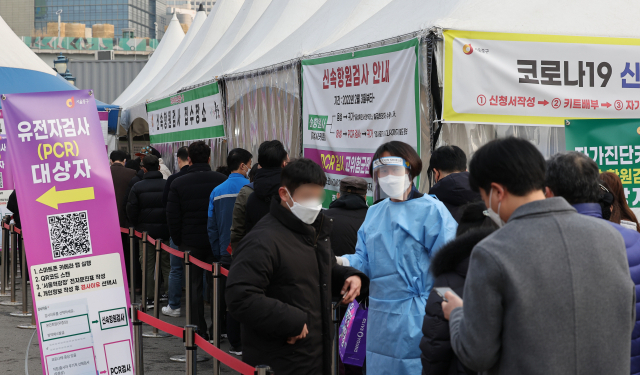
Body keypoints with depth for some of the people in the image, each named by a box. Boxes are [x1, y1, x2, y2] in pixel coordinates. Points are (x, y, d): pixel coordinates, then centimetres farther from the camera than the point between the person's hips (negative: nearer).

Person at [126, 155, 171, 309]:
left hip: (146, 230, 0)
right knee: (167, 263, 11)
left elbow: (131, 210, -4)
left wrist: (138, 226, 11)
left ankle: (149, 298, 5)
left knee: (148, 265, 5)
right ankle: (168, 294, 14)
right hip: (166, 230, 0)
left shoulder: (138, 187, -5)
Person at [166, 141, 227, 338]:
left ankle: (199, 329, 7)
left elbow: (172, 217, -2)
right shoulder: (222, 180, -4)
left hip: (190, 242, -1)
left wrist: (178, 241, 9)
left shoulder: (178, 183, -4)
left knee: (194, 286, 7)